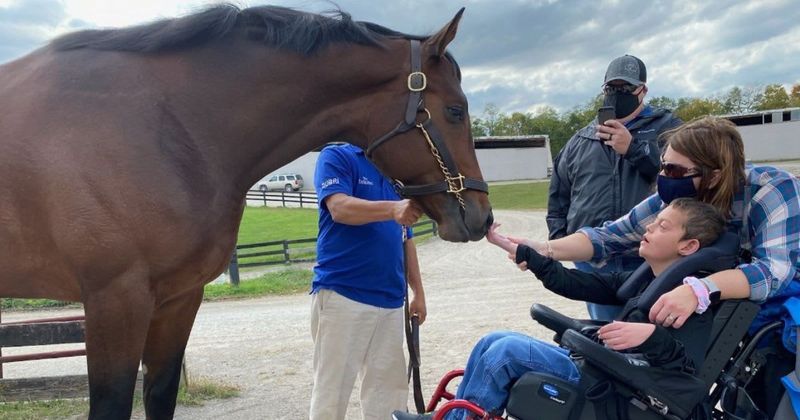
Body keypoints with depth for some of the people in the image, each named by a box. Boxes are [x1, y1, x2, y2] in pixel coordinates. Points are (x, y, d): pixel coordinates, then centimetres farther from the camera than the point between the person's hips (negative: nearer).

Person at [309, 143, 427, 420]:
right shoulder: (336, 157, -1)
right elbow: (340, 208, -20)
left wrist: (418, 291, 18)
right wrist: (392, 209, -36)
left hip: (390, 299, 7)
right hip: (342, 294, -6)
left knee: (389, 389, 10)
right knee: (332, 391, -2)